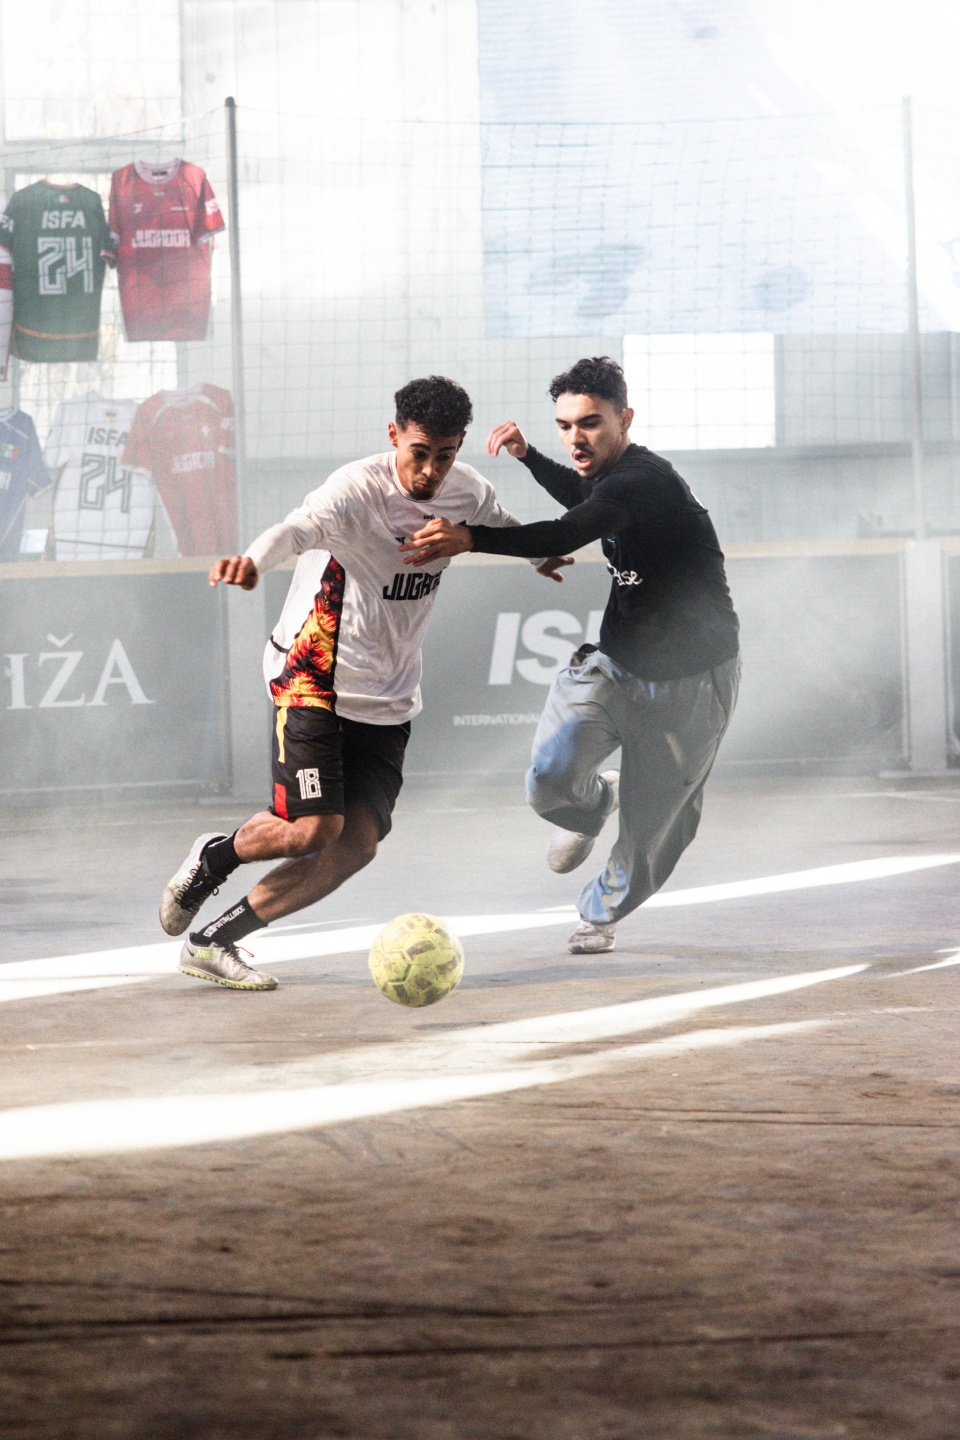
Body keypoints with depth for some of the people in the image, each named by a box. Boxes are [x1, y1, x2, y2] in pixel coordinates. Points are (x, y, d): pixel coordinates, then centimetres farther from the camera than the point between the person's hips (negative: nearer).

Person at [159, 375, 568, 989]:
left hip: (388, 701, 6)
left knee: (357, 845, -6)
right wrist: (253, 560, -63)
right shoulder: (359, 490, -22)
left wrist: (541, 553, 42)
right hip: (314, 677, -6)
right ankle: (214, 856, 17)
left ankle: (214, 941, 4)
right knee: (313, 830, -16)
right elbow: (301, 527, -43)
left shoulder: (467, 492, -1)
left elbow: (501, 526, 25)